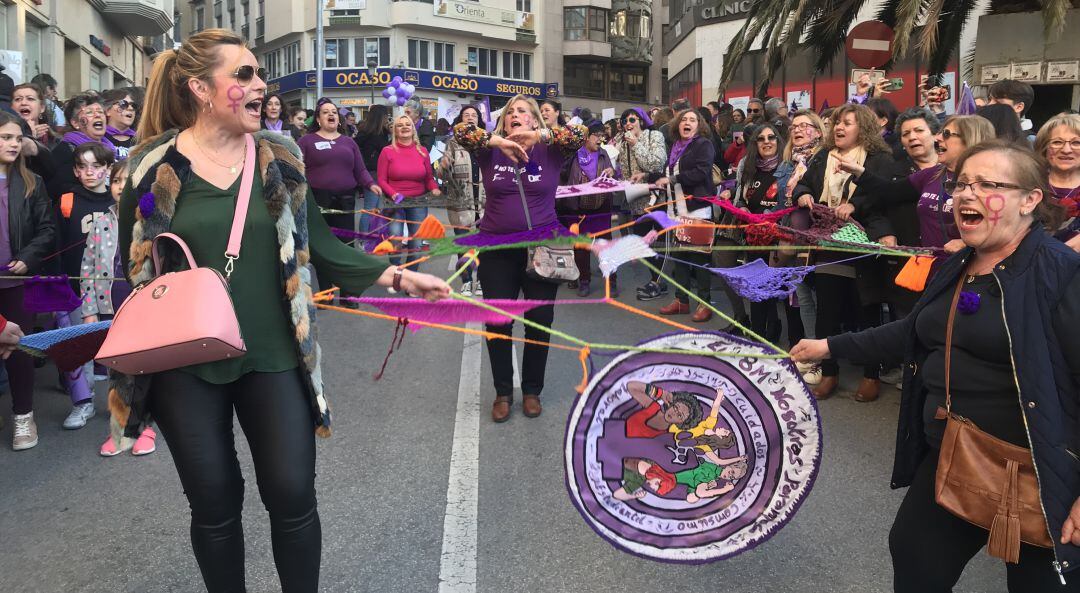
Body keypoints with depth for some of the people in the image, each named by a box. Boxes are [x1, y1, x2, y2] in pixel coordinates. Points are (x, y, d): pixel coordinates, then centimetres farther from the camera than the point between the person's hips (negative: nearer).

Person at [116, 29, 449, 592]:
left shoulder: (278, 157, 1)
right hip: (185, 363, -1)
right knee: (215, 505, 12)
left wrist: (396, 275, -8)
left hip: (273, 357, 1)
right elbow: (133, 270, 2)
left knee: (293, 497, 4)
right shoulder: (153, 165, -5)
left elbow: (320, 246, 2)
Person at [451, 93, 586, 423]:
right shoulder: (491, 151, 3)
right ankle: (503, 392, 23)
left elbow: (578, 135, -13)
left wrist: (539, 134, -28)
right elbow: (461, 130, -9)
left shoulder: (550, 152, 1)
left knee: (540, 322, 8)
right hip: (497, 250, 1)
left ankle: (532, 390, 26)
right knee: (498, 324, 6)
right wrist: (496, 140, -26)